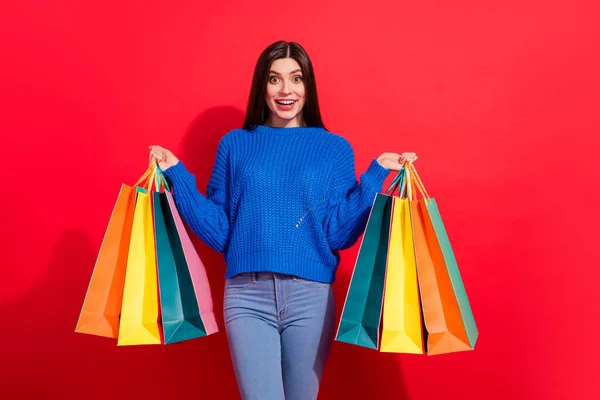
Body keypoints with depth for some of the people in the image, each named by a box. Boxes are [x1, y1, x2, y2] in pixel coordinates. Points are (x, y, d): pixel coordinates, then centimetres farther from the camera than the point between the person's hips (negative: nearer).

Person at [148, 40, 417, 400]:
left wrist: (377, 175, -8)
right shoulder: (235, 144, 7)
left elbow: (339, 235, -3)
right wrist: (176, 174, -1)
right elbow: (219, 232, 4)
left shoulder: (335, 148, 5)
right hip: (247, 295, 0)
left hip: (311, 297, 1)